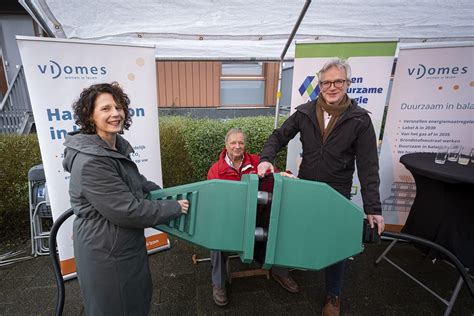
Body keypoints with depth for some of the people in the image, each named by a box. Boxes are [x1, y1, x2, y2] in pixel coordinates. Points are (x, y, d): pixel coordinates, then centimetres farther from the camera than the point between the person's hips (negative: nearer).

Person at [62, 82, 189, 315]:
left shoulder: (116, 146, 2)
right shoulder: (91, 162, -29)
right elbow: (128, 211, -28)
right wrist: (174, 208, -18)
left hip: (125, 244, 9)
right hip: (106, 253, -9)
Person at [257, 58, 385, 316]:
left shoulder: (360, 119, -9)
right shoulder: (305, 112, -3)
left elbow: (368, 166, -10)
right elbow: (279, 136, 2)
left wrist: (373, 207, -14)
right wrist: (266, 158, -18)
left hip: (337, 194, -2)